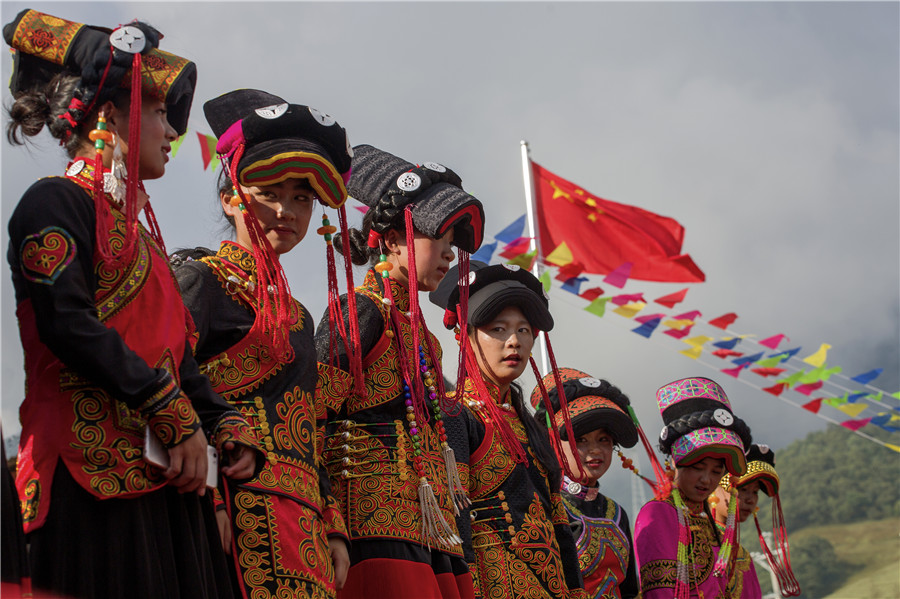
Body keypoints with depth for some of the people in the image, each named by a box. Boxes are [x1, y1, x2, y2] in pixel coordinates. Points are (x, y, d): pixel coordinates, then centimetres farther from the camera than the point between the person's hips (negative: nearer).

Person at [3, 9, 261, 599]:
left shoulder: (139, 230, 26)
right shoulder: (57, 202, 0)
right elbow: (67, 324, -15)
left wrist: (227, 426, 9)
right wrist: (174, 415, -16)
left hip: (165, 473, 8)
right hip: (95, 470, -8)